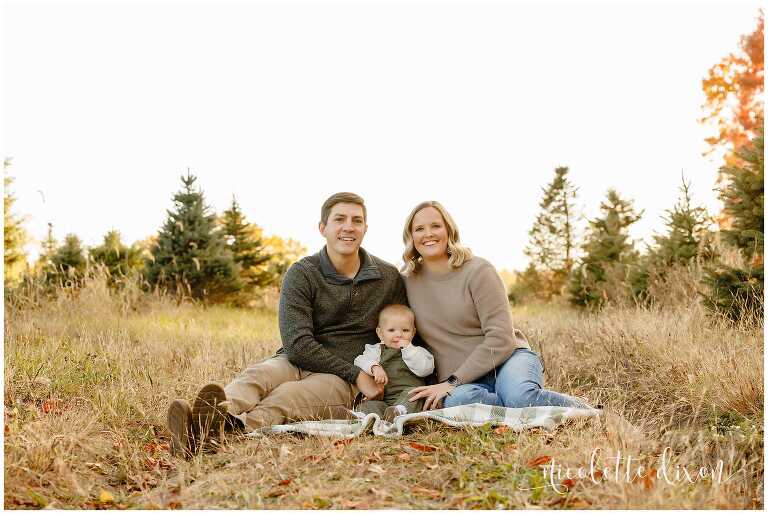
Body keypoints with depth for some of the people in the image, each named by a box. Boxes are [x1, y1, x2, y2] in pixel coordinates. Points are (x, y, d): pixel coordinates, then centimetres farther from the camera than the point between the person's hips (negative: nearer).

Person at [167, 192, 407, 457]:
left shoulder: (390, 278, 6)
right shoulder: (301, 274, -2)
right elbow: (298, 345, -10)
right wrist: (356, 374, -14)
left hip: (341, 381, -1)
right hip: (298, 362, 1)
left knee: (288, 395, -33)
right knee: (258, 374, -33)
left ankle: (227, 423, -62)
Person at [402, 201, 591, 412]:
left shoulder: (478, 270, -6)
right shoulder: (408, 282, 6)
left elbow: (500, 338, -13)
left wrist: (453, 382, -18)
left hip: (508, 357, -2)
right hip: (465, 383, 2)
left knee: (520, 396, -37)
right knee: (455, 401, -35)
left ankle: (581, 409, -9)